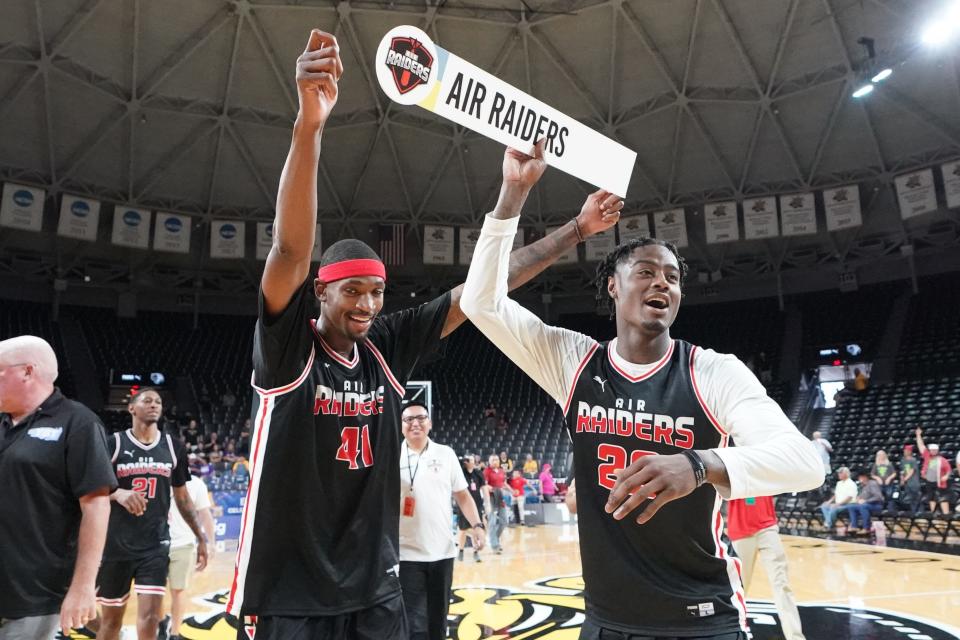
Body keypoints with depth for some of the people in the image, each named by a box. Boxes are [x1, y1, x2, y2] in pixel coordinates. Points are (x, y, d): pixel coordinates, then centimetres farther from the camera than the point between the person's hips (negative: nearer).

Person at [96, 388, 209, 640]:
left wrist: (201, 537, 9)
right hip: (116, 545, -1)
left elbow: (182, 497, 12)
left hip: (155, 544, 1)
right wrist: (117, 493, -25)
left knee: (150, 617, -7)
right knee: (111, 619, 12)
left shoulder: (174, 447, 4)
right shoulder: (113, 444, -4)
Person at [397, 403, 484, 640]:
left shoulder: (446, 454, 4)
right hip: (407, 554, -3)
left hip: (442, 551, 3)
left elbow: (462, 495, 8)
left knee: (438, 620, 15)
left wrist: (477, 525, -3)